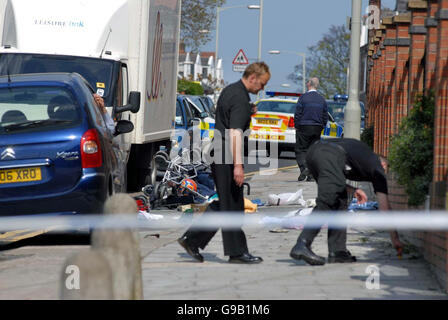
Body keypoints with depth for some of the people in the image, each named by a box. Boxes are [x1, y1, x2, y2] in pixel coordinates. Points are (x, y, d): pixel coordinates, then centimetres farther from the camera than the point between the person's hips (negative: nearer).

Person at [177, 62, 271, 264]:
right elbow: (235, 132, -24)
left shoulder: (230, 91, 15)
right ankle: (237, 252, 2)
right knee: (232, 205, -3)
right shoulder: (240, 99, -17)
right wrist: (237, 164, -28)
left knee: (224, 204, 14)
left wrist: (247, 113, 18)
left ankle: (191, 239, 14)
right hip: (227, 157, -10)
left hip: (217, 155, 10)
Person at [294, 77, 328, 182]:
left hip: (304, 127, -4)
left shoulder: (303, 97, -8)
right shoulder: (322, 99, 6)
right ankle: (311, 175, 3)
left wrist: (296, 126, 2)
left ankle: (304, 168, -22)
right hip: (317, 130, 4)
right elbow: (325, 117, 9)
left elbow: (298, 114, -9)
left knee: (300, 150, 1)